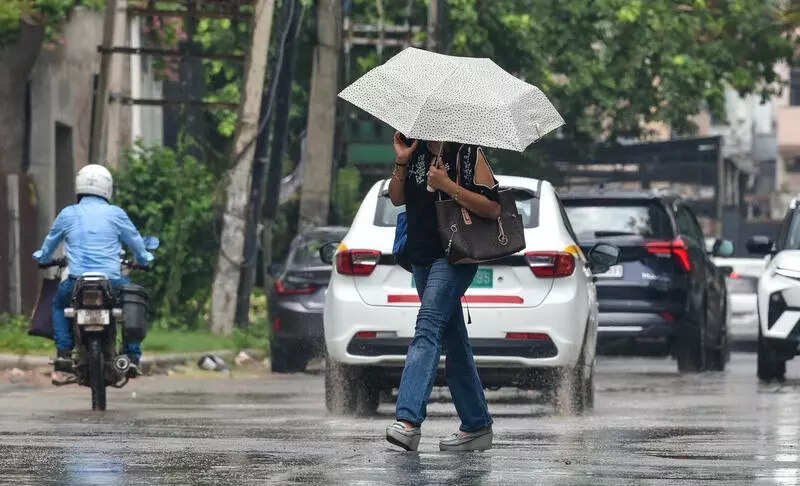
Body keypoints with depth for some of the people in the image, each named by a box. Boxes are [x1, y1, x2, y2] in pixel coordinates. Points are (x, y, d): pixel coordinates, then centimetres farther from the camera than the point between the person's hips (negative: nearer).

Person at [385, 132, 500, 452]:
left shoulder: (469, 155, -5)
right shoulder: (417, 152, 13)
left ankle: (409, 420, -34)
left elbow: (492, 208, -11)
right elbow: (396, 198, 11)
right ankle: (477, 425, 18)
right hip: (422, 256, 8)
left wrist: (447, 185, -18)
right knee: (454, 342, 11)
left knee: (427, 328, -22)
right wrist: (401, 163, -4)